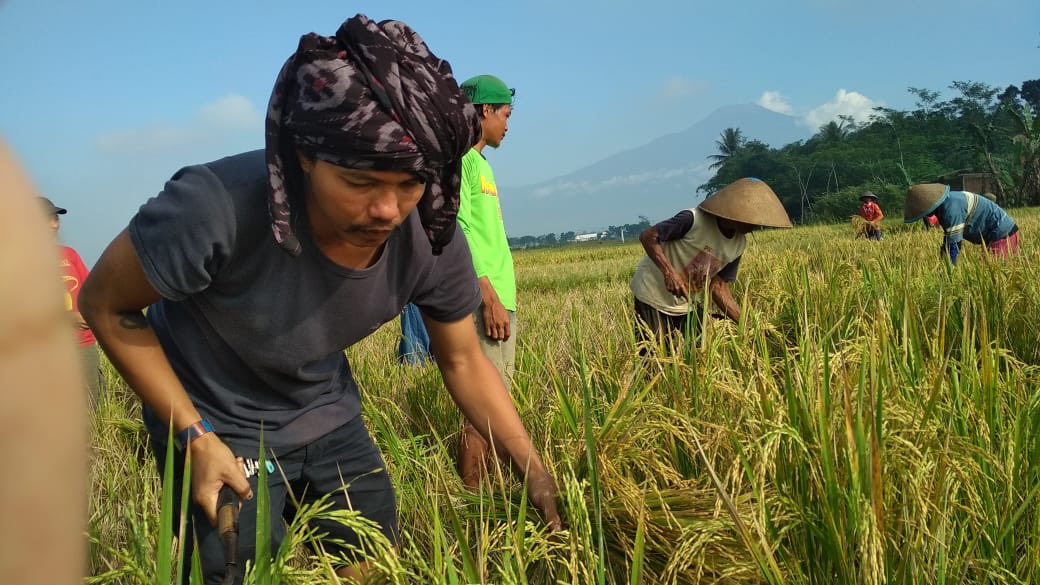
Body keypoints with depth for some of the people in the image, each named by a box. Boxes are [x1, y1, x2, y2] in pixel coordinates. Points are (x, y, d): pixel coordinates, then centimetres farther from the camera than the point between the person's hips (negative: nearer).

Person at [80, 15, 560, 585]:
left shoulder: (433, 242, -23)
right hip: (216, 426, -4)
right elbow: (105, 305, -19)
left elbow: (464, 362, -5)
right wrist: (195, 436, -21)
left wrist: (538, 477, -9)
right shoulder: (219, 209, -37)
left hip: (328, 413, 4)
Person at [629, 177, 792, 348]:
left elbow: (718, 286, 0)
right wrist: (669, 272, -33)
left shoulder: (739, 244, -3)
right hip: (654, 296, -6)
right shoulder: (693, 220, -24)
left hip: (687, 303, 6)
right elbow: (647, 236, -20)